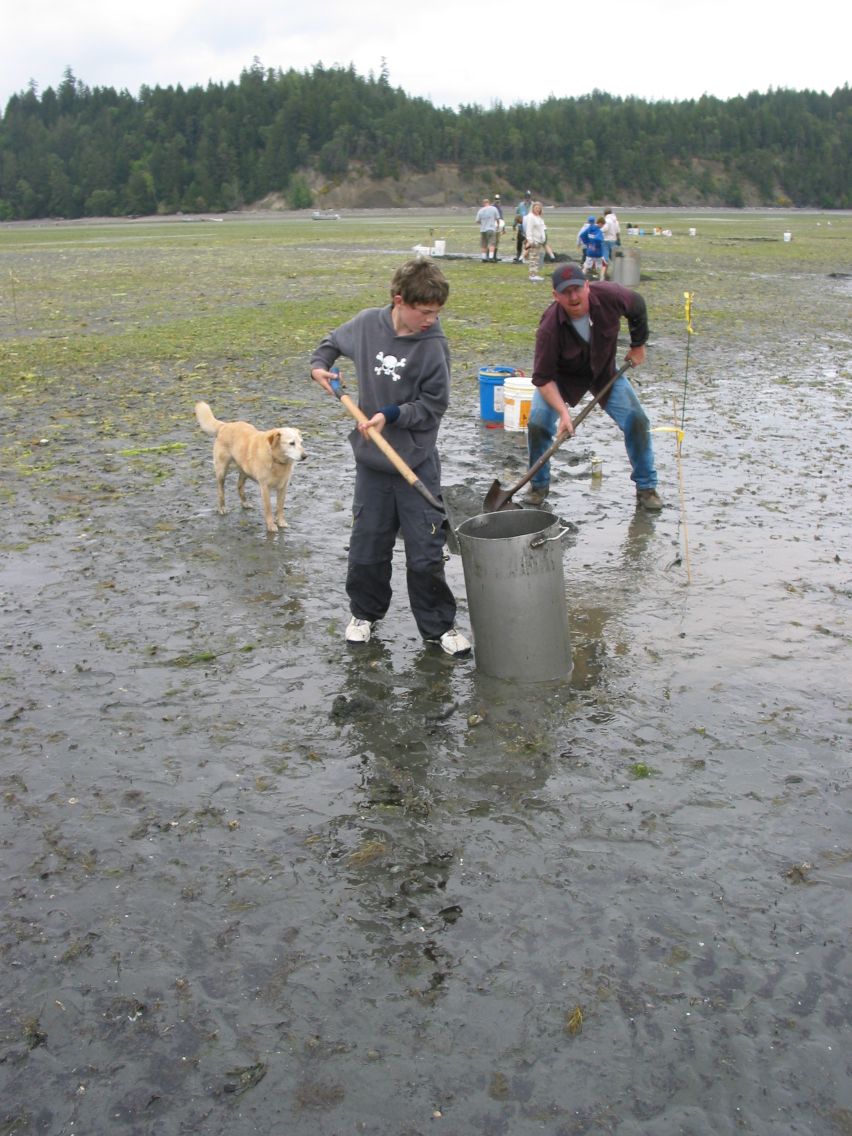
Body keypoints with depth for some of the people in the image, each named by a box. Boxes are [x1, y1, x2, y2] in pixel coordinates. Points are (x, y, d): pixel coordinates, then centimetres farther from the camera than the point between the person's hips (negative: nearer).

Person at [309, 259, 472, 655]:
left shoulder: (434, 345, -14)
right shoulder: (367, 323, -5)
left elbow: (433, 405, -11)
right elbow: (334, 341, 15)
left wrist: (391, 416, -21)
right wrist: (319, 365, -3)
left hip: (417, 463, -3)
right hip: (371, 459, 3)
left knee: (426, 554, 3)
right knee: (367, 548, 14)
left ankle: (438, 625, 19)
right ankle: (365, 613, 35)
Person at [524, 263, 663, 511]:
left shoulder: (609, 296, -29)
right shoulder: (549, 327, -35)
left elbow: (638, 307, -3)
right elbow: (543, 378, -30)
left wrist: (638, 345, 5)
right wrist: (563, 411, -41)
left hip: (604, 371, 2)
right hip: (562, 376, -2)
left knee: (636, 421, -8)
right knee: (538, 424, -18)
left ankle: (646, 487, 7)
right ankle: (538, 486, 5)